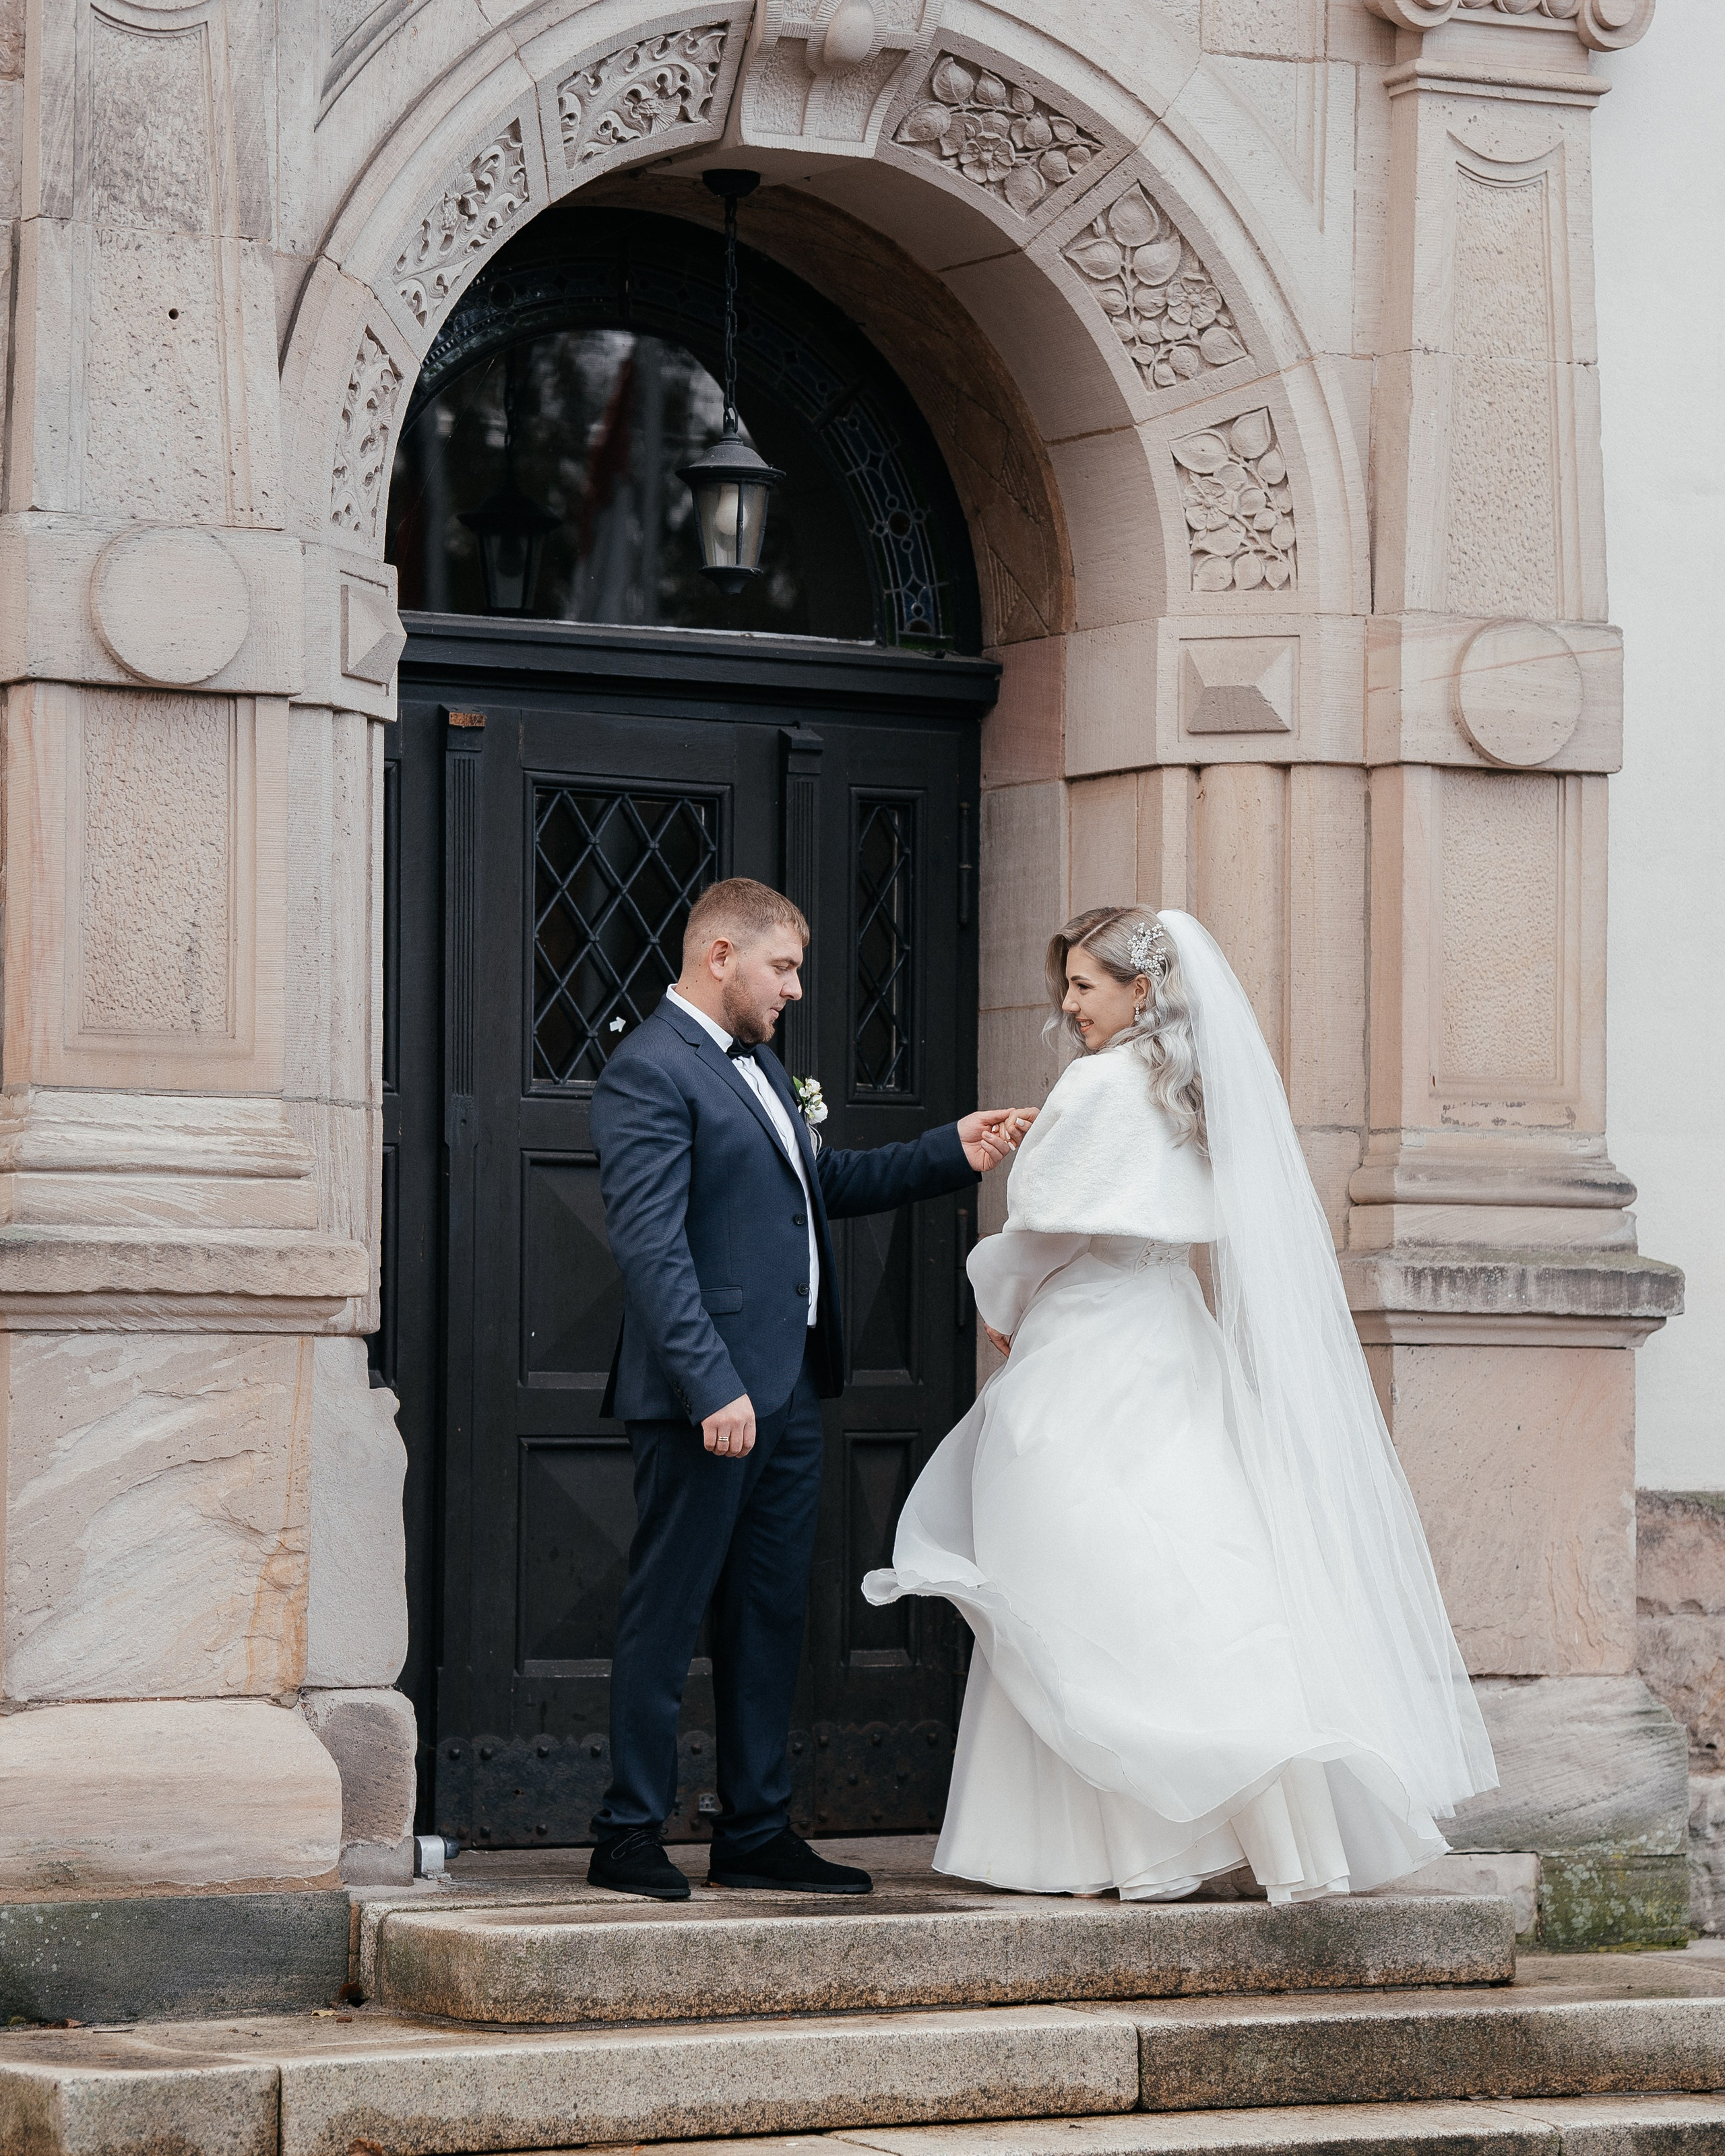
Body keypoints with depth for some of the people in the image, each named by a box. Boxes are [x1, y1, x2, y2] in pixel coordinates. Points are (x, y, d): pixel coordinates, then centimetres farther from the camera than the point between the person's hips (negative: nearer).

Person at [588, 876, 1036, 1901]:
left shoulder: (758, 1065, 19)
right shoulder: (651, 1070, -12)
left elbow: (827, 1181, 30)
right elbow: (650, 1245, -19)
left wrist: (952, 1153, 17)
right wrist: (712, 1386, -24)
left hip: (789, 1389, 10)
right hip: (711, 1395, -9)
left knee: (772, 1616, 11)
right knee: (668, 1614, -2)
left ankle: (759, 1833, 17)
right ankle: (631, 1836, 4)